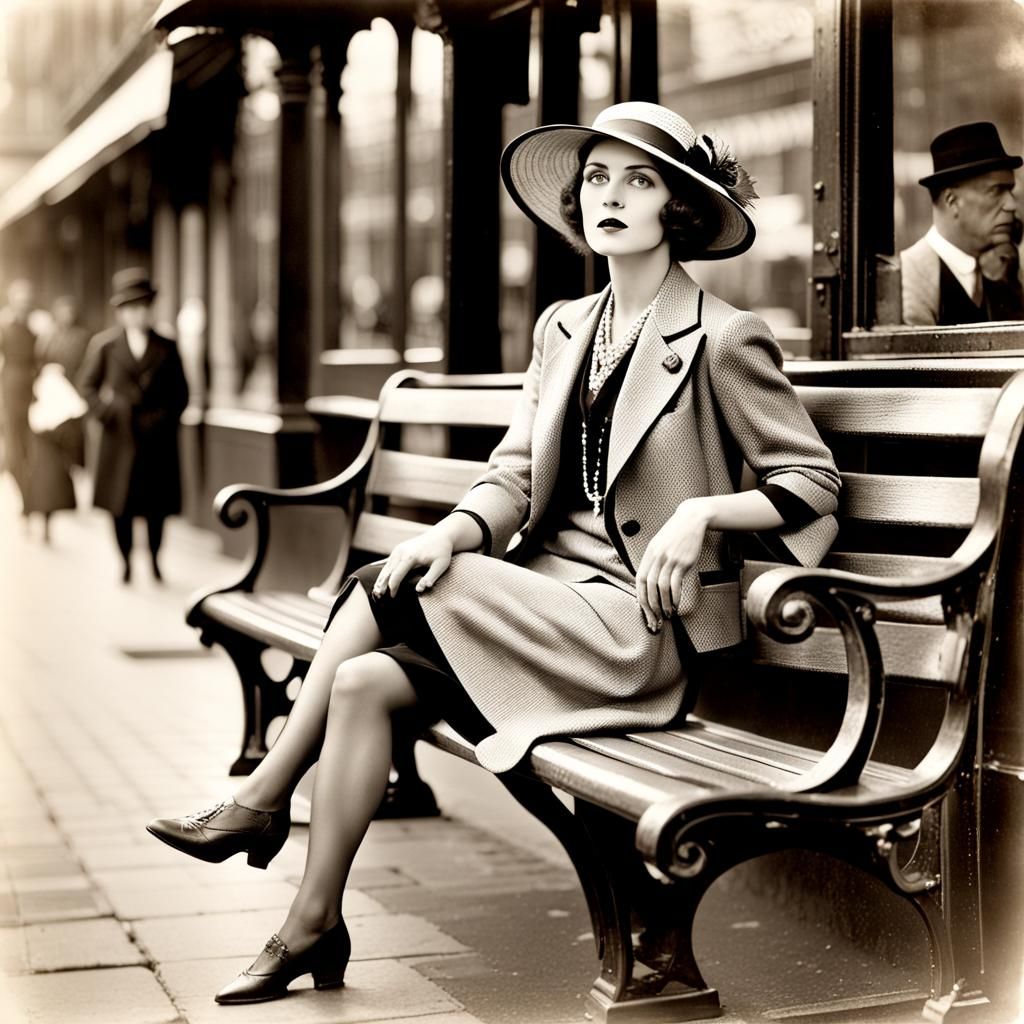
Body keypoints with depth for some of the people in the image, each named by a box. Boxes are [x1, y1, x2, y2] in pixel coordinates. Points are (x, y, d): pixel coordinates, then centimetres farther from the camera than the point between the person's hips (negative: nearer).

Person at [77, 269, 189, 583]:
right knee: (120, 506, 3)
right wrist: (106, 411, -8)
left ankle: (155, 562, 20)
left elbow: (180, 392, 7)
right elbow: (87, 385, 5)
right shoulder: (103, 344, 3)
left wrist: (163, 418, -5)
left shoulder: (167, 347, 6)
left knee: (156, 506, 6)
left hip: (158, 440, 1)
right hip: (120, 438, -1)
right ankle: (126, 565, 14)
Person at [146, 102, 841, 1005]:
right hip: (546, 599, 7)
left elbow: (815, 481, -5)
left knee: (386, 589, -18)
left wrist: (702, 511, -20)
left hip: (639, 628, -6)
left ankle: (263, 802, 0)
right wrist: (450, 536, -11)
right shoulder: (563, 329, 14)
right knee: (363, 680, -16)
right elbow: (512, 478, 9)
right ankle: (313, 928, -3)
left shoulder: (724, 339, -6)